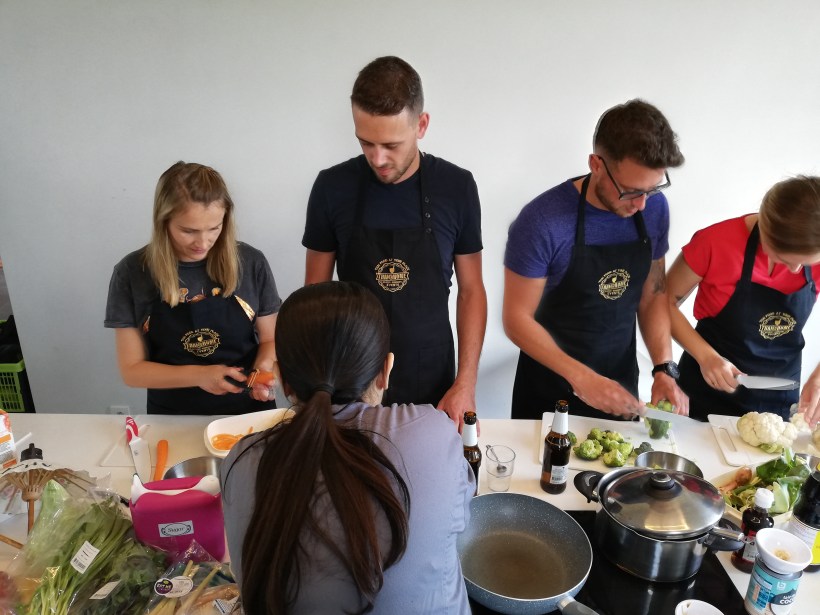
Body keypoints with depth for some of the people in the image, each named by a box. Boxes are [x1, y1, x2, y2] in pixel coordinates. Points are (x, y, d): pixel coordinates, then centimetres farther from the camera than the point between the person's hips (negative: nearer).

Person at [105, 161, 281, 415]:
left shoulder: (250, 262, -6)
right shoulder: (132, 273, -6)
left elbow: (270, 339, 4)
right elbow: (132, 369, -3)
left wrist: (263, 369, -17)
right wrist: (197, 375, -18)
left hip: (247, 412, -1)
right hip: (174, 421, 1)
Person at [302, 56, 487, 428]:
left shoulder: (456, 187, -9)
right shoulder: (332, 187, -9)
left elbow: (470, 290, -1)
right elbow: (316, 290, 0)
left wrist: (466, 383, -7)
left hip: (431, 382, 0)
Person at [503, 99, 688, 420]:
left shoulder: (655, 208, -7)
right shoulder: (542, 221, -24)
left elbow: (653, 295, 3)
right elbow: (517, 319, -18)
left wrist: (664, 367, -9)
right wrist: (580, 378, -26)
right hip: (549, 389, -4)